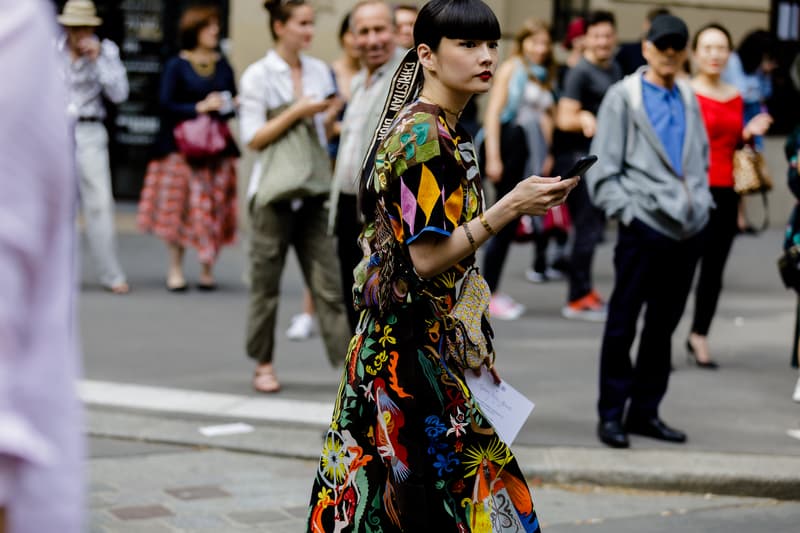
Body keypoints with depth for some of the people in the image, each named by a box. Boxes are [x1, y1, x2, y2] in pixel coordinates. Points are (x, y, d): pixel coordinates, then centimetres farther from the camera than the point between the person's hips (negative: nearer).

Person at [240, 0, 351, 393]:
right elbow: (253, 138, -7)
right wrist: (296, 112, -14)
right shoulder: (258, 75, -3)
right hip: (274, 192, -3)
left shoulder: (319, 71, 9)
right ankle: (263, 364, 18)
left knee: (329, 283, -2)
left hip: (314, 191, 4)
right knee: (266, 283, 6)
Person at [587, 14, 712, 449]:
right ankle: (611, 415, 9)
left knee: (663, 327, 11)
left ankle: (644, 412, 20)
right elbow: (602, 169, -4)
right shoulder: (623, 97, -1)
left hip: (688, 229, 5)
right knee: (622, 326, 0)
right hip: (643, 228, -5)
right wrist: (627, 211, -12)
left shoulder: (689, 99, 14)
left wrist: (700, 201, 12)